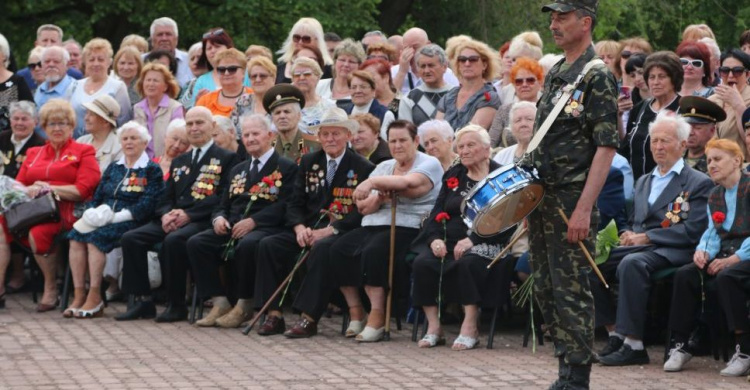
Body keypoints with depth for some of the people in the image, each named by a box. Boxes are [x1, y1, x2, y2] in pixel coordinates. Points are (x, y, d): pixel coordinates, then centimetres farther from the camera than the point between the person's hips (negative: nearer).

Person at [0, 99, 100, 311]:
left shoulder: (83, 152, 12)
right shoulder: (33, 154, 27)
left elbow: (83, 190, -1)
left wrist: (49, 188, -7)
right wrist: (30, 190, -5)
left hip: (65, 211, -5)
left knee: (38, 232, -37)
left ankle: (51, 290, -20)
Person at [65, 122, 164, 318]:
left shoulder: (152, 170, 4)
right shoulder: (113, 168, 23)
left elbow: (146, 205, -9)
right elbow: (97, 197, 17)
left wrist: (118, 216, -17)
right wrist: (92, 213, -6)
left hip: (130, 222, -6)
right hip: (104, 219, 6)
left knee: (95, 237, -32)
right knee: (76, 236, -24)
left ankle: (95, 298, -31)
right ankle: (79, 296, -27)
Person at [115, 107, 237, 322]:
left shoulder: (226, 158, 4)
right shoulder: (179, 162, 27)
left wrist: (188, 215, -17)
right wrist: (166, 215, -4)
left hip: (202, 221, -7)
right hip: (173, 220, 7)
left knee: (173, 240, -37)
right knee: (130, 238, -16)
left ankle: (177, 304, -25)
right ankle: (142, 301, -14)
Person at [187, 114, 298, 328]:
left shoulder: (286, 167, 4)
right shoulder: (238, 170, 27)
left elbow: (284, 205, -9)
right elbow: (224, 204, 25)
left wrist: (253, 221, -20)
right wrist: (219, 218, -1)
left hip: (264, 228, -6)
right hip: (232, 228, 6)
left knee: (247, 245, -40)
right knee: (196, 243, -20)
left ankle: (244, 306, -23)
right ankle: (220, 303, -17)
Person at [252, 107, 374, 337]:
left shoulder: (362, 167, -1)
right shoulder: (308, 162, 15)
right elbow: (295, 203, 12)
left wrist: (329, 230, -19)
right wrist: (299, 227, -10)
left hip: (341, 232, -5)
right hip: (309, 230, 5)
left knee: (322, 249, -38)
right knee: (268, 245, -18)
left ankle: (310, 318, -35)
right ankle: (274, 315, -20)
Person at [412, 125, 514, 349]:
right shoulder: (452, 176, 21)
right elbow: (435, 214, 15)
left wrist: (472, 240, -21)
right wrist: (435, 238, -7)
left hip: (485, 244, -5)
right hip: (449, 241, 5)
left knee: (469, 262, -38)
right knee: (422, 263, -25)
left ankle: (470, 328, -30)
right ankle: (433, 327, -20)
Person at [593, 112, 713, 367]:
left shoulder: (698, 183, 2)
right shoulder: (643, 182, 26)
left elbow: (692, 231, -9)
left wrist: (645, 237, -14)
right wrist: (628, 235, 3)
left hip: (669, 252, -7)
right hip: (637, 247, 7)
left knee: (631, 264, -37)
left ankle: (634, 345, -36)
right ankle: (615, 335, -12)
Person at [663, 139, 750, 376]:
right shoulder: (715, 196, 18)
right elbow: (712, 232, 13)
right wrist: (703, 250, -9)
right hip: (725, 256, 7)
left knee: (725, 278, -36)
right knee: (684, 275, -17)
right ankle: (680, 345, -14)